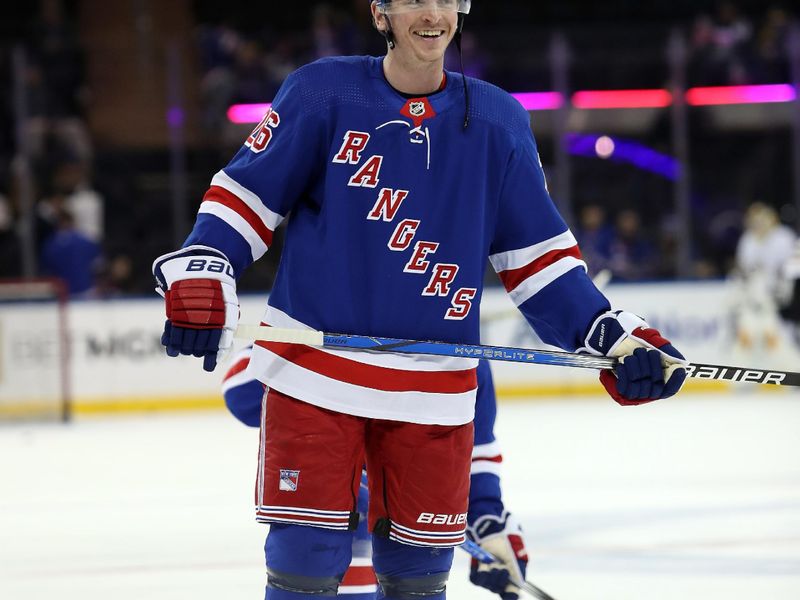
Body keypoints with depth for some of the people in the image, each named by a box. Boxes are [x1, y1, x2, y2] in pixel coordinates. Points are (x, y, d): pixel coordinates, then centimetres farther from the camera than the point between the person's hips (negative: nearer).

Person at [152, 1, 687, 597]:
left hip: (433, 389, 2)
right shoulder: (322, 91, -2)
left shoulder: (499, 122, 5)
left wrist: (617, 336, -3)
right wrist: (198, 274, -17)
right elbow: (248, 192, 0)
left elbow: (537, 254, 8)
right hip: (315, 371, -2)